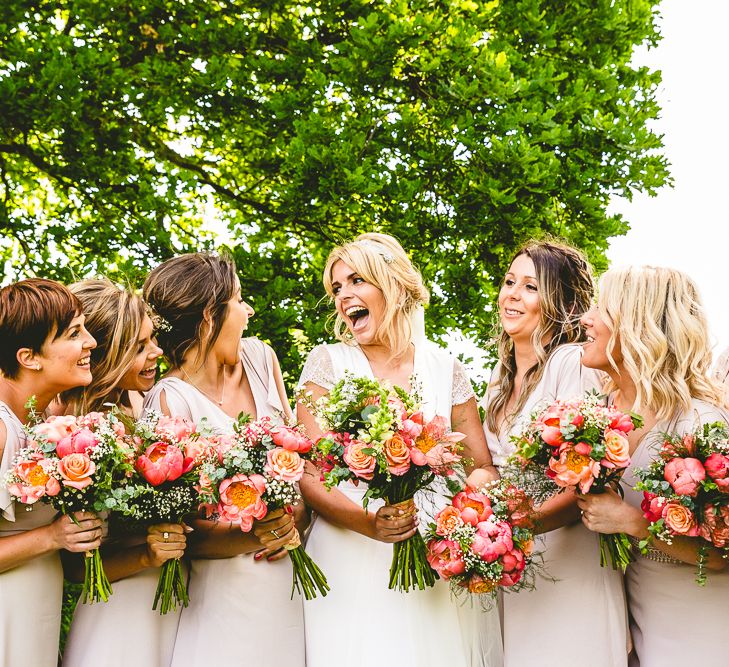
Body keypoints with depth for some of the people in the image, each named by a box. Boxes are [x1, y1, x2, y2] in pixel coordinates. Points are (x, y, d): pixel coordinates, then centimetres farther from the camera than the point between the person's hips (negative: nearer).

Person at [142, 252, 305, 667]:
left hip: (290, 571, 6)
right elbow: (184, 531, -13)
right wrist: (250, 538, -29)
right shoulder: (171, 400, -16)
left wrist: (293, 522, -7)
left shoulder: (260, 357, 2)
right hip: (226, 582, -5)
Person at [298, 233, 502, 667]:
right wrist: (368, 522, -24)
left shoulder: (444, 367, 4)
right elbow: (307, 474, -7)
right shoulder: (328, 363, -1)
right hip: (353, 562, -2)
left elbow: (483, 468, 7)